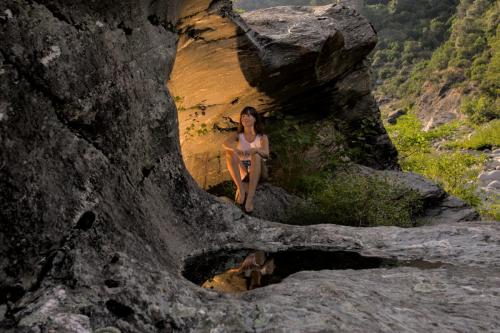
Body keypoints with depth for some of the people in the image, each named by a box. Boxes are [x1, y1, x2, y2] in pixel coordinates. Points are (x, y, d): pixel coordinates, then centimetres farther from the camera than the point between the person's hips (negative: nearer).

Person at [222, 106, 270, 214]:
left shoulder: (262, 137, 3)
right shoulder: (238, 135, 8)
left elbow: (266, 154, -15)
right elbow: (225, 144, -13)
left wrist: (256, 150, -38)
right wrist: (234, 148, -37)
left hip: (257, 171, -2)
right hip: (241, 171, 2)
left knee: (256, 155, -33)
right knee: (229, 153, -22)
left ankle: (250, 197, -45)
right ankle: (241, 188, -32)